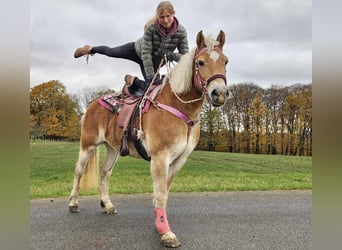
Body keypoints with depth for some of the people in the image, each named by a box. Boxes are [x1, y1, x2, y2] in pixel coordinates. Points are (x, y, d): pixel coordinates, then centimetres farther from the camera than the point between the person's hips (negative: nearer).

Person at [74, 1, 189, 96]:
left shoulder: (181, 32, -29)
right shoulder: (151, 28, -34)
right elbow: (146, 53, -33)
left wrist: (174, 55, -44)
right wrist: (151, 77, -35)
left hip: (154, 62, 2)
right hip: (137, 50, -2)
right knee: (111, 52, 19)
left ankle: (133, 81, 25)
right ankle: (90, 49, 53)